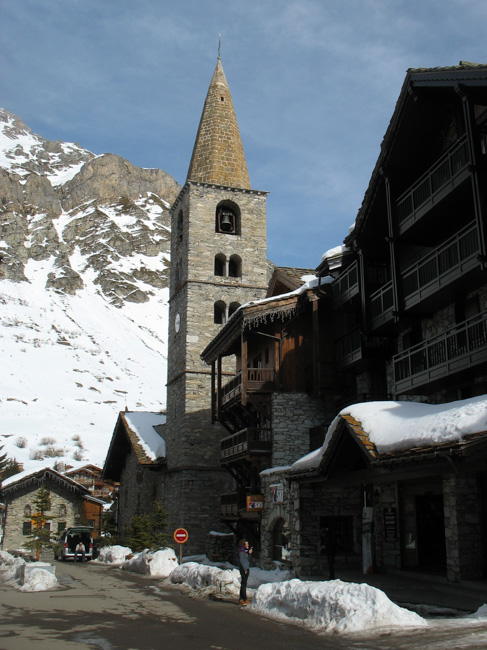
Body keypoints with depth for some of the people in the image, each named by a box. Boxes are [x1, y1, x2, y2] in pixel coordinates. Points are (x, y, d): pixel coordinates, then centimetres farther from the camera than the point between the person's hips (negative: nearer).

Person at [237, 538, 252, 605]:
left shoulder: (245, 551, 16)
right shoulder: (241, 551, -11)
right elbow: (241, 561, -15)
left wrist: (249, 553, 8)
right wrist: (245, 569, -17)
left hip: (246, 568, 9)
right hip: (243, 569, -9)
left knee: (243, 584, 10)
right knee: (244, 584, -6)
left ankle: (241, 600, 13)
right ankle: (245, 599, -5)